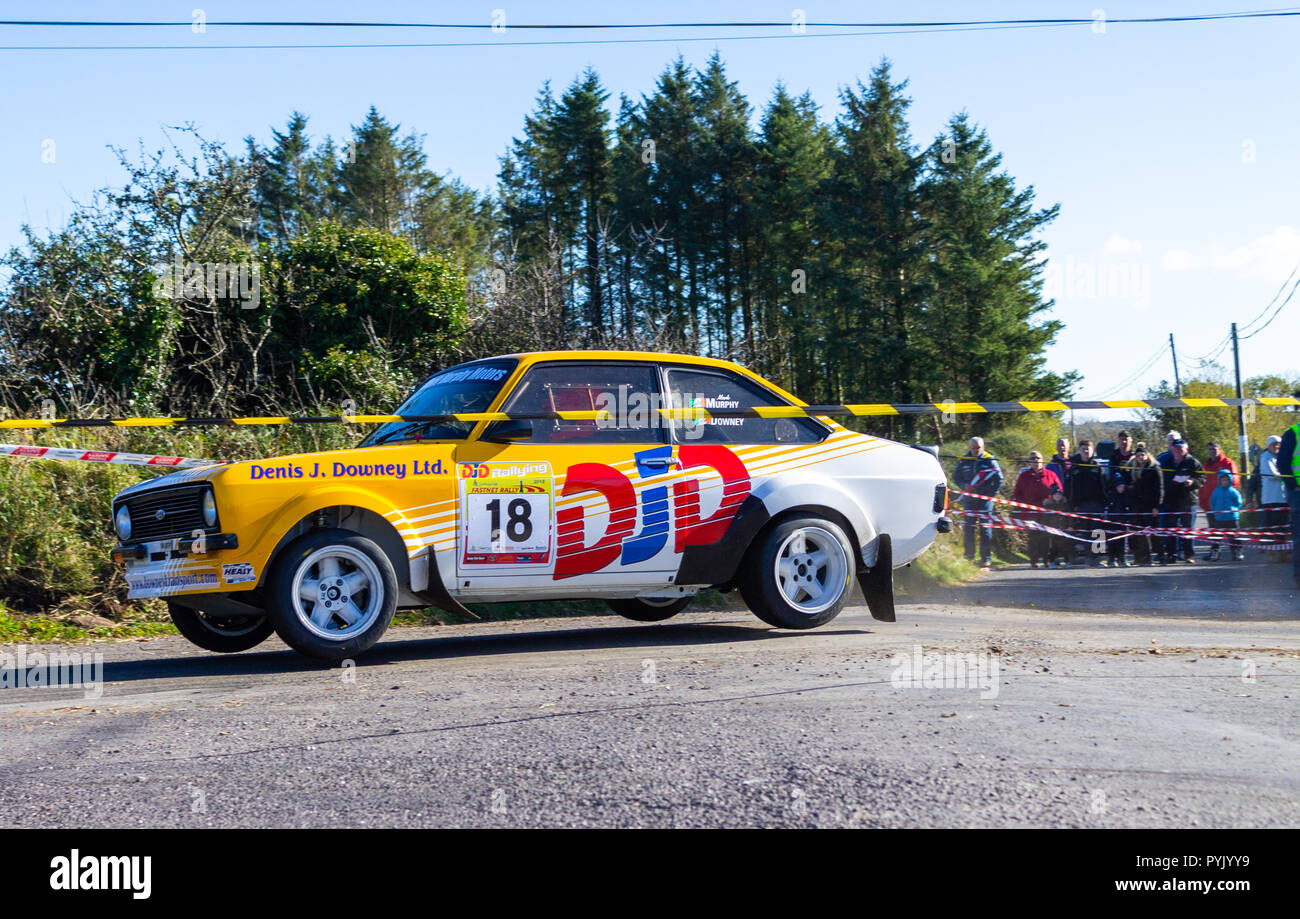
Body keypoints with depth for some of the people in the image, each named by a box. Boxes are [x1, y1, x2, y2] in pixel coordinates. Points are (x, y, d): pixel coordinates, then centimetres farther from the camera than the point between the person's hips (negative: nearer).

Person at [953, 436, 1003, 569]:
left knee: (985, 528, -4)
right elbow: (956, 477, 15)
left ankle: (986, 557, -1)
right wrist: (964, 486, -5)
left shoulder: (989, 460, 1)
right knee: (968, 528, 1)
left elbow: (999, 478, 5)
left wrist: (991, 493, -5)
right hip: (969, 499, 2)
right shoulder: (964, 461, 7)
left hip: (985, 499, -2)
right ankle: (969, 556, 10)